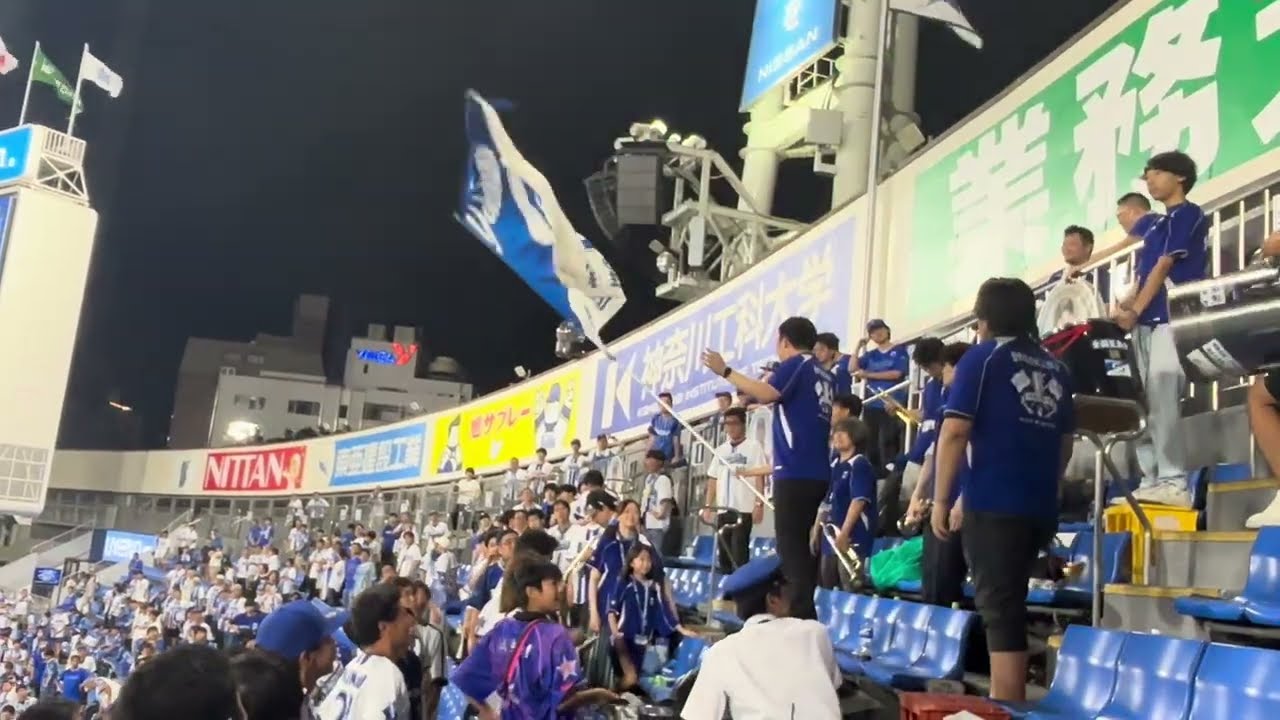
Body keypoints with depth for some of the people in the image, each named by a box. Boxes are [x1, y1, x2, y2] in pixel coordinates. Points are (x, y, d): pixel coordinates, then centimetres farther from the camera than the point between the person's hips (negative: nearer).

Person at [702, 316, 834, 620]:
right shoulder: (824, 374, 20)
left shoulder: (795, 364, -4)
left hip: (795, 471, -9)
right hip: (818, 472, 9)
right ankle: (806, 612, 18)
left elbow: (767, 393, -21)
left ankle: (800, 614, -12)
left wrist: (726, 372, -16)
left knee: (791, 545, -8)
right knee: (803, 544, 15)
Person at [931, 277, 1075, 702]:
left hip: (993, 504, -6)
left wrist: (941, 499, -6)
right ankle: (1011, 703, 25)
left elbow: (955, 431, -11)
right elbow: (1065, 442, 20)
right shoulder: (1056, 369, 14)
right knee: (1010, 606, 18)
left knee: (998, 610, -5)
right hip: (1040, 507, 6)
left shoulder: (982, 357, -3)